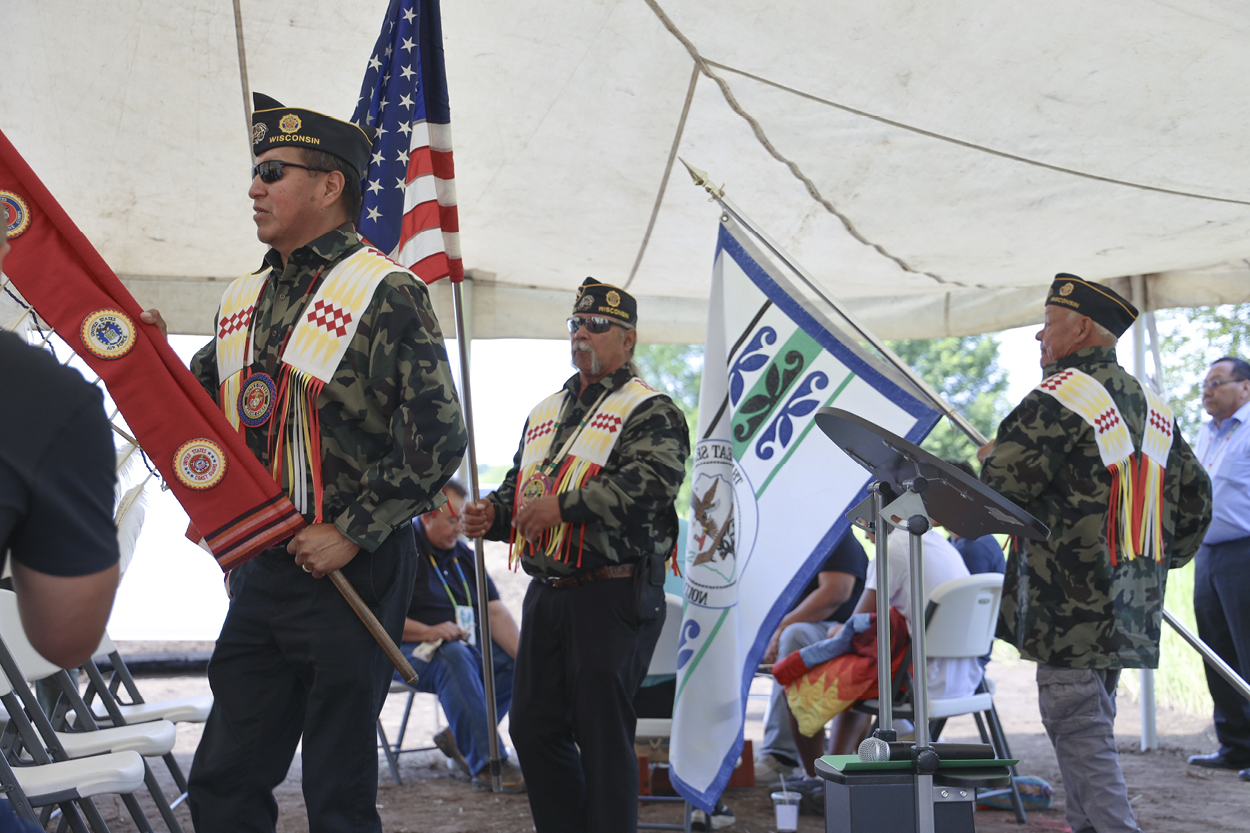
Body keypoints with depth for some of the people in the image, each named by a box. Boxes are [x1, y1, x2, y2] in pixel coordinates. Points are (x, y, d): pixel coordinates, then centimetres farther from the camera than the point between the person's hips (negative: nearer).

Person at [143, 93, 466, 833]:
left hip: (352, 571, -7)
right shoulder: (245, 301, 14)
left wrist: (351, 533, -15)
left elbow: (439, 437, -15)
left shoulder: (386, 293, -9)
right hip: (259, 571, 7)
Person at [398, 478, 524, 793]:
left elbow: (496, 613, 6)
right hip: (413, 650, -7)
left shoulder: (464, 555, 15)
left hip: (470, 644, 7)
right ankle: (486, 763, -39)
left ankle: (459, 737, -6)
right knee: (455, 656, -37)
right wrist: (427, 631, -28)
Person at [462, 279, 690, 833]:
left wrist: (562, 506, -22)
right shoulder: (544, 414, 21)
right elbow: (518, 486, 28)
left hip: (612, 596, -8)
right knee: (533, 726, 10)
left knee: (603, 735, -4)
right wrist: (493, 515, 5)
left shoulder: (651, 412, -3)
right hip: (546, 594, 8)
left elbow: (648, 483, -20)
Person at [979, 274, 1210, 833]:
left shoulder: (1056, 399, -13)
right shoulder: (1150, 404, 13)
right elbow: (1193, 493, 17)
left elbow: (1002, 487, -15)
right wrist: (1160, 559, 24)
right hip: (1131, 605, 9)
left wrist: (988, 457, 6)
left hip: (1071, 606, -8)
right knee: (1091, 722, 18)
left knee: (1076, 727, -6)